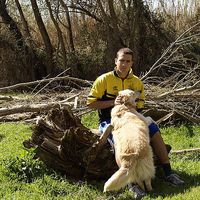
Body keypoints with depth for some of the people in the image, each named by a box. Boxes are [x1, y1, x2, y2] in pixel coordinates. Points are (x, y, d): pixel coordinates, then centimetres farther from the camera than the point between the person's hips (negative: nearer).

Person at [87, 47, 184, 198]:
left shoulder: (137, 82, 4)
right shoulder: (104, 80, -7)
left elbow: (139, 108, 10)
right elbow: (91, 103, -8)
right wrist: (113, 102, -19)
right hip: (108, 122, -4)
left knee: (153, 128, -15)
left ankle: (168, 173, -9)